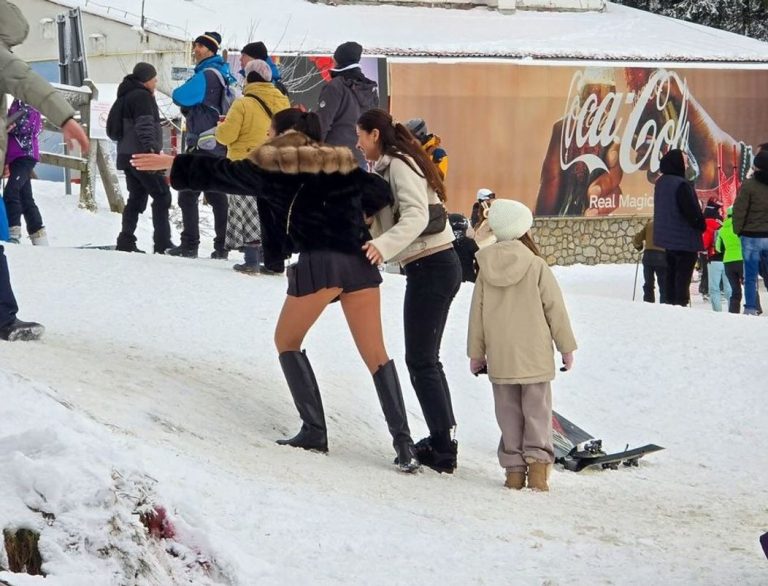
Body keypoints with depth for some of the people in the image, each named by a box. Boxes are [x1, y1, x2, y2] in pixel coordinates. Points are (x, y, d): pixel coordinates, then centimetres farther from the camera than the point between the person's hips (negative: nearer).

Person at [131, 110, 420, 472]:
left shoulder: (275, 168, 9)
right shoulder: (341, 164, 19)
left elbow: (222, 173, 14)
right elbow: (380, 192, 15)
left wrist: (174, 165, 23)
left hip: (318, 263, -4)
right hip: (359, 262, 4)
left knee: (287, 341, 17)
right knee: (375, 354, 6)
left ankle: (314, 430, 7)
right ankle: (403, 443, -4)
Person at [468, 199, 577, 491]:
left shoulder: (486, 269, 1)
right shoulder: (536, 266, -8)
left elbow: (477, 314, 6)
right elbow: (555, 309, -4)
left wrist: (476, 353, 15)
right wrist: (567, 346, 6)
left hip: (500, 359, 3)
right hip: (535, 356, -3)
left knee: (508, 413, 9)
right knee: (537, 410, 3)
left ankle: (514, 468, 7)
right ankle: (537, 461, -8)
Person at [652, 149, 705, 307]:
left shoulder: (660, 183, 7)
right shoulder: (681, 184, -21)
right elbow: (692, 210, -21)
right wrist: (701, 224, -3)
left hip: (667, 236, 9)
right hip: (685, 238, -9)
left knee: (671, 272, 15)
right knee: (683, 275, -5)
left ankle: (670, 302, 19)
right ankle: (681, 302, -8)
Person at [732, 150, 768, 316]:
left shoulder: (749, 185, -9)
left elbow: (739, 210, -10)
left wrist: (738, 230, 2)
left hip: (752, 236, -3)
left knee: (750, 276, 2)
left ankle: (751, 308, 0)